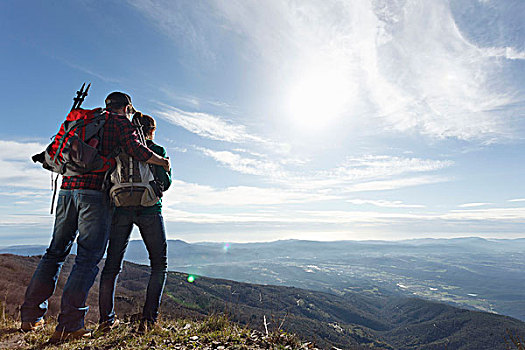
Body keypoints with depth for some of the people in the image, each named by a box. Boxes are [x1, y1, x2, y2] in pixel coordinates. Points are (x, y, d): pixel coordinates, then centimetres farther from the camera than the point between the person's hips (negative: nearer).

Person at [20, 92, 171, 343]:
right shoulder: (121, 122, 5)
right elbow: (137, 151, -11)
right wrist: (162, 162, 4)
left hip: (67, 189, 7)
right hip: (95, 193, -7)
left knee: (56, 252, 16)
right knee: (89, 257, -3)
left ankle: (30, 317, 23)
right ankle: (68, 326, -3)